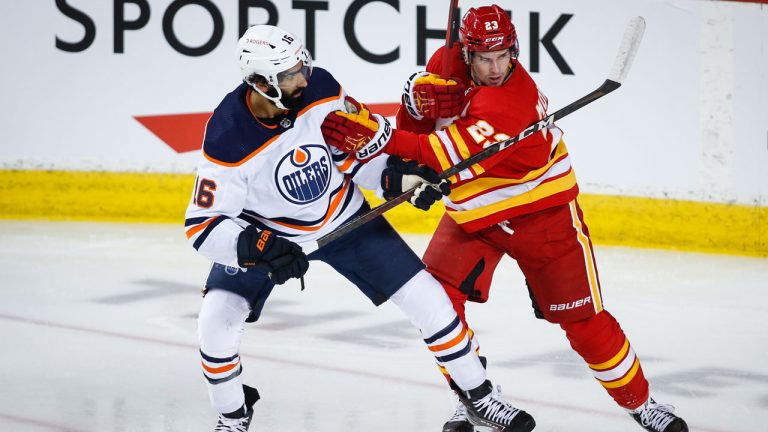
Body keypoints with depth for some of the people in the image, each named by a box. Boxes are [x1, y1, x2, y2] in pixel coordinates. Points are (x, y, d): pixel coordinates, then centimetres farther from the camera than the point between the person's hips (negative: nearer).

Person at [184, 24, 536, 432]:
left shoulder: (319, 89, -23)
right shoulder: (228, 139, -32)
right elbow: (202, 225, -27)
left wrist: (398, 176, -19)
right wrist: (256, 247, -42)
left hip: (343, 216, 2)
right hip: (261, 232, -2)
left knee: (427, 298, -2)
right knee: (217, 319, -20)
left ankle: (481, 397, 16)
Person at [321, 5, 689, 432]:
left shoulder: (514, 99, -33)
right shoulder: (447, 65, -11)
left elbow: (454, 155, -43)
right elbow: (415, 125, 7)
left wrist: (381, 140, -48)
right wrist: (418, 101, -16)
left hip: (541, 210, -5)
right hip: (472, 212, 6)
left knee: (582, 318, -1)